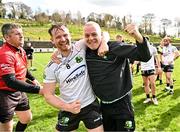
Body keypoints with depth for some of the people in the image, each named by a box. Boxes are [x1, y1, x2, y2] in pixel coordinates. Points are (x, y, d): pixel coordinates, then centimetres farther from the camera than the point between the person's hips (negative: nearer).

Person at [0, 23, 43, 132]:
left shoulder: (21, 50, 3)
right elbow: (10, 81, -36)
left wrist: (33, 79, 10)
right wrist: (37, 90, -38)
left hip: (19, 91, 9)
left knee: (27, 118, 21)